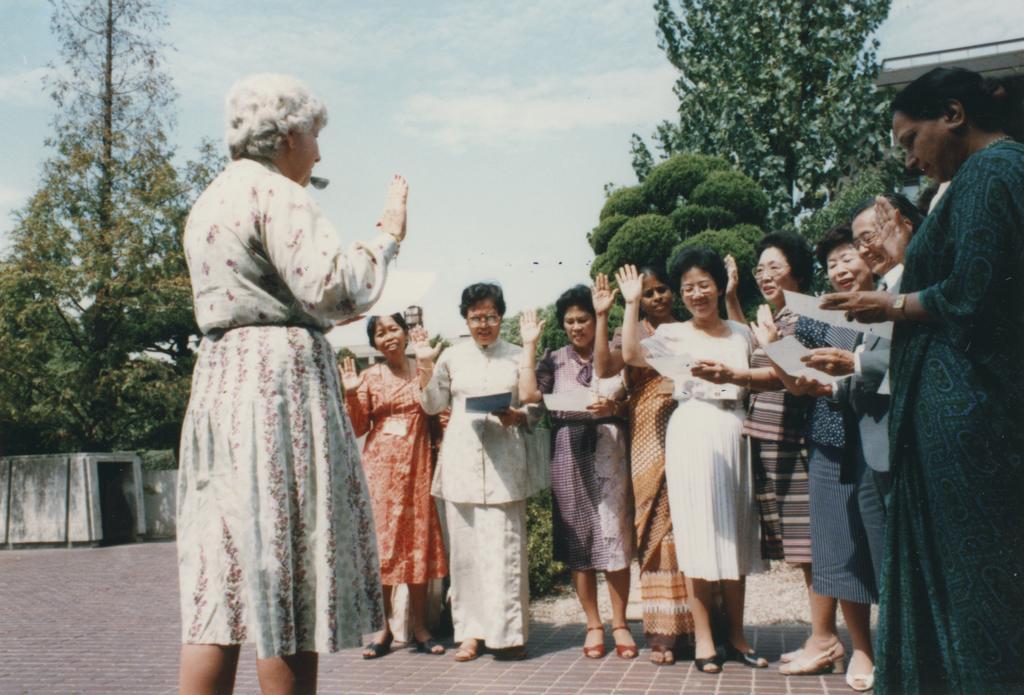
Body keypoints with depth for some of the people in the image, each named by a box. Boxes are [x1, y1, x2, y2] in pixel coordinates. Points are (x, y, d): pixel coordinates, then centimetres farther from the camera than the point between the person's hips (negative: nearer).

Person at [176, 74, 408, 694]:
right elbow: (330, 288, -16)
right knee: (286, 578, -4)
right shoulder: (276, 193, -6)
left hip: (218, 380, 9)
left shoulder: (211, 200, 23)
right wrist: (387, 236, -2)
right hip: (282, 381, -9)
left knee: (220, 579, 7)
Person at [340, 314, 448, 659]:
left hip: (417, 465, 0)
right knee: (381, 540, 0)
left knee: (419, 540, 2)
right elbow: (359, 428, 4)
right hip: (380, 466, 0)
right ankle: (384, 627, 10)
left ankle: (420, 627, 10)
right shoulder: (369, 377, 7)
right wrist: (351, 395, -11)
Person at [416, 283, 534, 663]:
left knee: (504, 543, -6)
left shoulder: (517, 356, 11)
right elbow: (433, 405, 14)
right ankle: (471, 630, 10)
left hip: (503, 457, -1)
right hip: (461, 458, 2)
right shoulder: (452, 356, 13)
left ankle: (507, 631, 3)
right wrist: (425, 366, 2)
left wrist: (518, 415, -10)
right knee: (464, 545, 1)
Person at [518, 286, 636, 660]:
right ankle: (593, 624, 11)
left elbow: (632, 404, 4)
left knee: (614, 534, -5)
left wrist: (612, 407, -18)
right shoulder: (555, 359, 12)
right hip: (568, 453, 2)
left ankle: (619, 624, 5)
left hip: (608, 450, -1)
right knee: (576, 536, 3)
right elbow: (528, 394, -3)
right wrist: (529, 345, 1)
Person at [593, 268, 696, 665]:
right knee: (659, 528, -3)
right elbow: (604, 368, -9)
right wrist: (602, 316, -12)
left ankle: (699, 625, 8)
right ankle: (665, 632, 1)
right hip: (652, 441, -2)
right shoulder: (631, 334, 9)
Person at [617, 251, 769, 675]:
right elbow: (631, 355, -12)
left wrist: (729, 372, -3)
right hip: (692, 434, -3)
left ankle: (736, 635, 17)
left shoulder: (741, 334, 13)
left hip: (735, 435, 3)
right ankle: (704, 639, 2)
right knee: (698, 531, -3)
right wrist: (632, 304, -9)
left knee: (736, 533, 7)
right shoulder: (673, 334, 4)